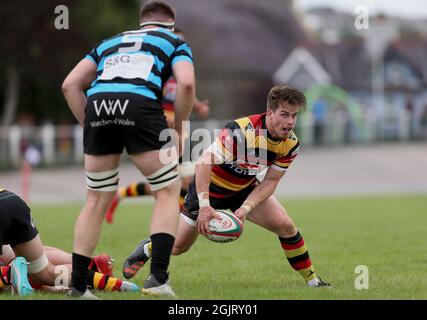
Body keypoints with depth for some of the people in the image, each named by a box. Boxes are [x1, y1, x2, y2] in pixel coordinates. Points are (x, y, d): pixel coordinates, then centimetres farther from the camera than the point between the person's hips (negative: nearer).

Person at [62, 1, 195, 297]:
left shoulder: (110, 42, 35)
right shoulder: (174, 41, 24)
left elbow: (70, 85, 23)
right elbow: (186, 83, 3)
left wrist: (90, 126, 24)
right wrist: (178, 130, 13)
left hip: (97, 104, 4)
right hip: (140, 106, -4)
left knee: (96, 201, 17)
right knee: (168, 193, 11)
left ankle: (77, 288, 17)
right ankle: (158, 278, -2)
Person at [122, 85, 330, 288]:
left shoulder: (290, 144, -17)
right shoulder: (242, 130, -36)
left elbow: (270, 182, -11)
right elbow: (204, 162, -41)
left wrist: (246, 208, -26)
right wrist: (204, 206, -47)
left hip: (246, 189, 4)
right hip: (211, 187, -4)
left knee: (285, 225, -15)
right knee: (178, 247, 6)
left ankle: (312, 280, 0)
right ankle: (147, 248, 40)